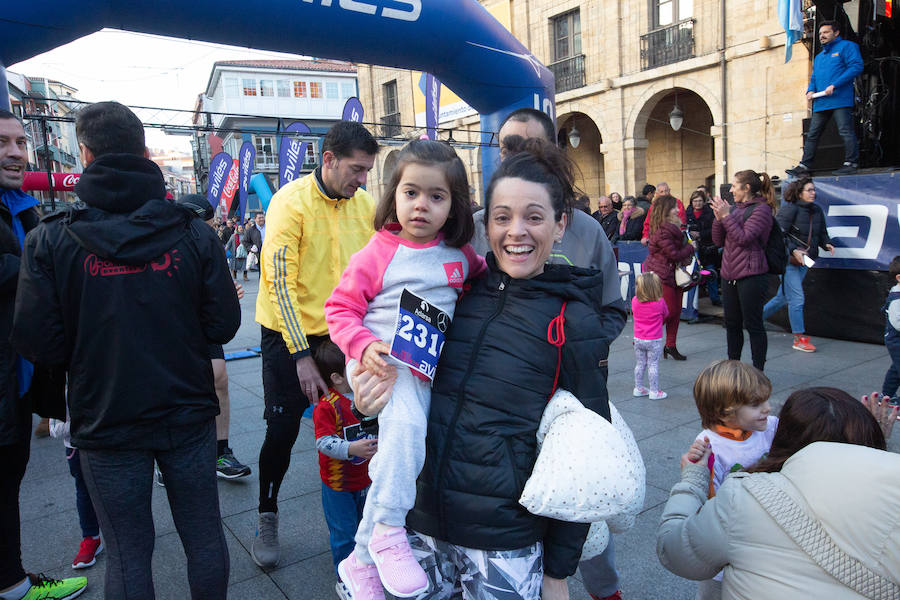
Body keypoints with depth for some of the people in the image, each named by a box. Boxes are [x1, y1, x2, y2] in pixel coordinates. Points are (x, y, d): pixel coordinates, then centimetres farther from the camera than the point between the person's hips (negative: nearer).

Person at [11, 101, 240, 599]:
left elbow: (36, 340, -10)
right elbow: (223, 325, -7)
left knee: (128, 553, 14)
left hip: (105, 422, 0)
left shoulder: (49, 241, -10)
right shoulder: (194, 234, -8)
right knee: (204, 536, 16)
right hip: (188, 416, 1)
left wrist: (89, 353, 10)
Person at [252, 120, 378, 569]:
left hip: (341, 335, 4)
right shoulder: (291, 202, -14)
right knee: (282, 431, 3)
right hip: (288, 334, -3)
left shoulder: (365, 205, -1)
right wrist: (302, 355, -20)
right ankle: (267, 519, 25)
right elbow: (280, 282, -17)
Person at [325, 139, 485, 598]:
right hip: (380, 362, -4)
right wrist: (364, 346, -21)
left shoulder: (460, 256, 5)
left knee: (398, 456, 10)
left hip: (427, 372, 5)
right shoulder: (378, 253, -6)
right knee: (407, 425, -35)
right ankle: (388, 530, -15)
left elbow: (482, 282, 26)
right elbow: (340, 308, -5)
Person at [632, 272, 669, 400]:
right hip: (654, 341, -3)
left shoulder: (634, 301, -8)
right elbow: (666, 314, 5)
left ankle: (638, 388, 24)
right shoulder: (660, 302, -15)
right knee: (653, 365, 4)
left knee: (639, 364, 15)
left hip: (638, 339, 3)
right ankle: (654, 391, 11)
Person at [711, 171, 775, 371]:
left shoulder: (761, 209, -7)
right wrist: (719, 218, -2)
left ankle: (758, 370, 8)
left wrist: (726, 216, -16)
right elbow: (718, 241, 12)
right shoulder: (734, 208, 14)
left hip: (751, 276, -8)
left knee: (753, 325, -2)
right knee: (732, 324, 14)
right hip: (729, 274, 8)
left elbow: (744, 238, -18)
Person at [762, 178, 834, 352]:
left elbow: (822, 232, 20)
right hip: (788, 260, -8)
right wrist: (793, 251, -23)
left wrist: (826, 244, 0)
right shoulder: (790, 209, -13)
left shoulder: (817, 210, 10)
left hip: (803, 260, 8)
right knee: (797, 298, -8)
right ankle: (799, 338, 1)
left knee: (784, 297, 14)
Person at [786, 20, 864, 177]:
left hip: (840, 101, -7)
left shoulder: (846, 46, 5)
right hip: (820, 103, 7)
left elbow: (856, 66, -8)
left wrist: (834, 85, -16)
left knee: (846, 132, -9)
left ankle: (851, 163, -5)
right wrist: (810, 91, 5)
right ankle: (804, 166, 4)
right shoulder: (818, 57, 27)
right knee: (812, 135, 4)